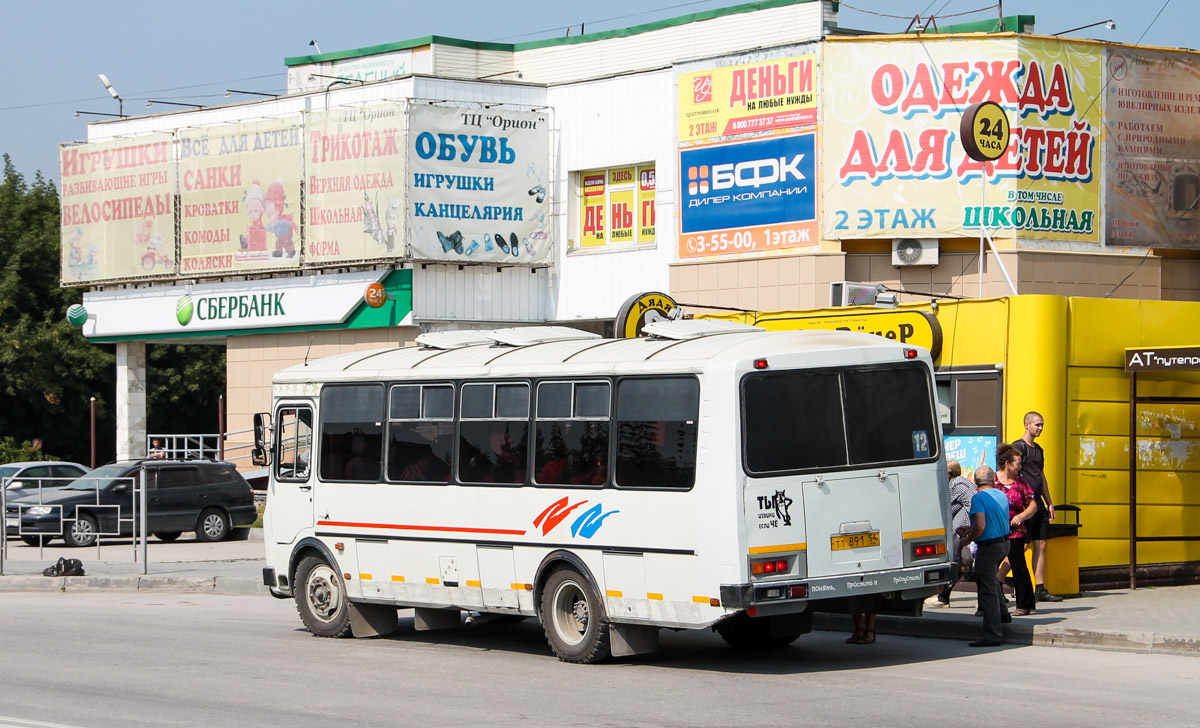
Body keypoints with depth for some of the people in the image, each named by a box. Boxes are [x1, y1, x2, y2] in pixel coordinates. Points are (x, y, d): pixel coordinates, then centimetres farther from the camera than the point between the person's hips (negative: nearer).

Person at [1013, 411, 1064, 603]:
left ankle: (1040, 589, 6)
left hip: (1038, 504, 9)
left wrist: (1049, 503, 20)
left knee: (1041, 545, 5)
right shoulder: (1018, 447, -7)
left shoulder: (1039, 449, 19)